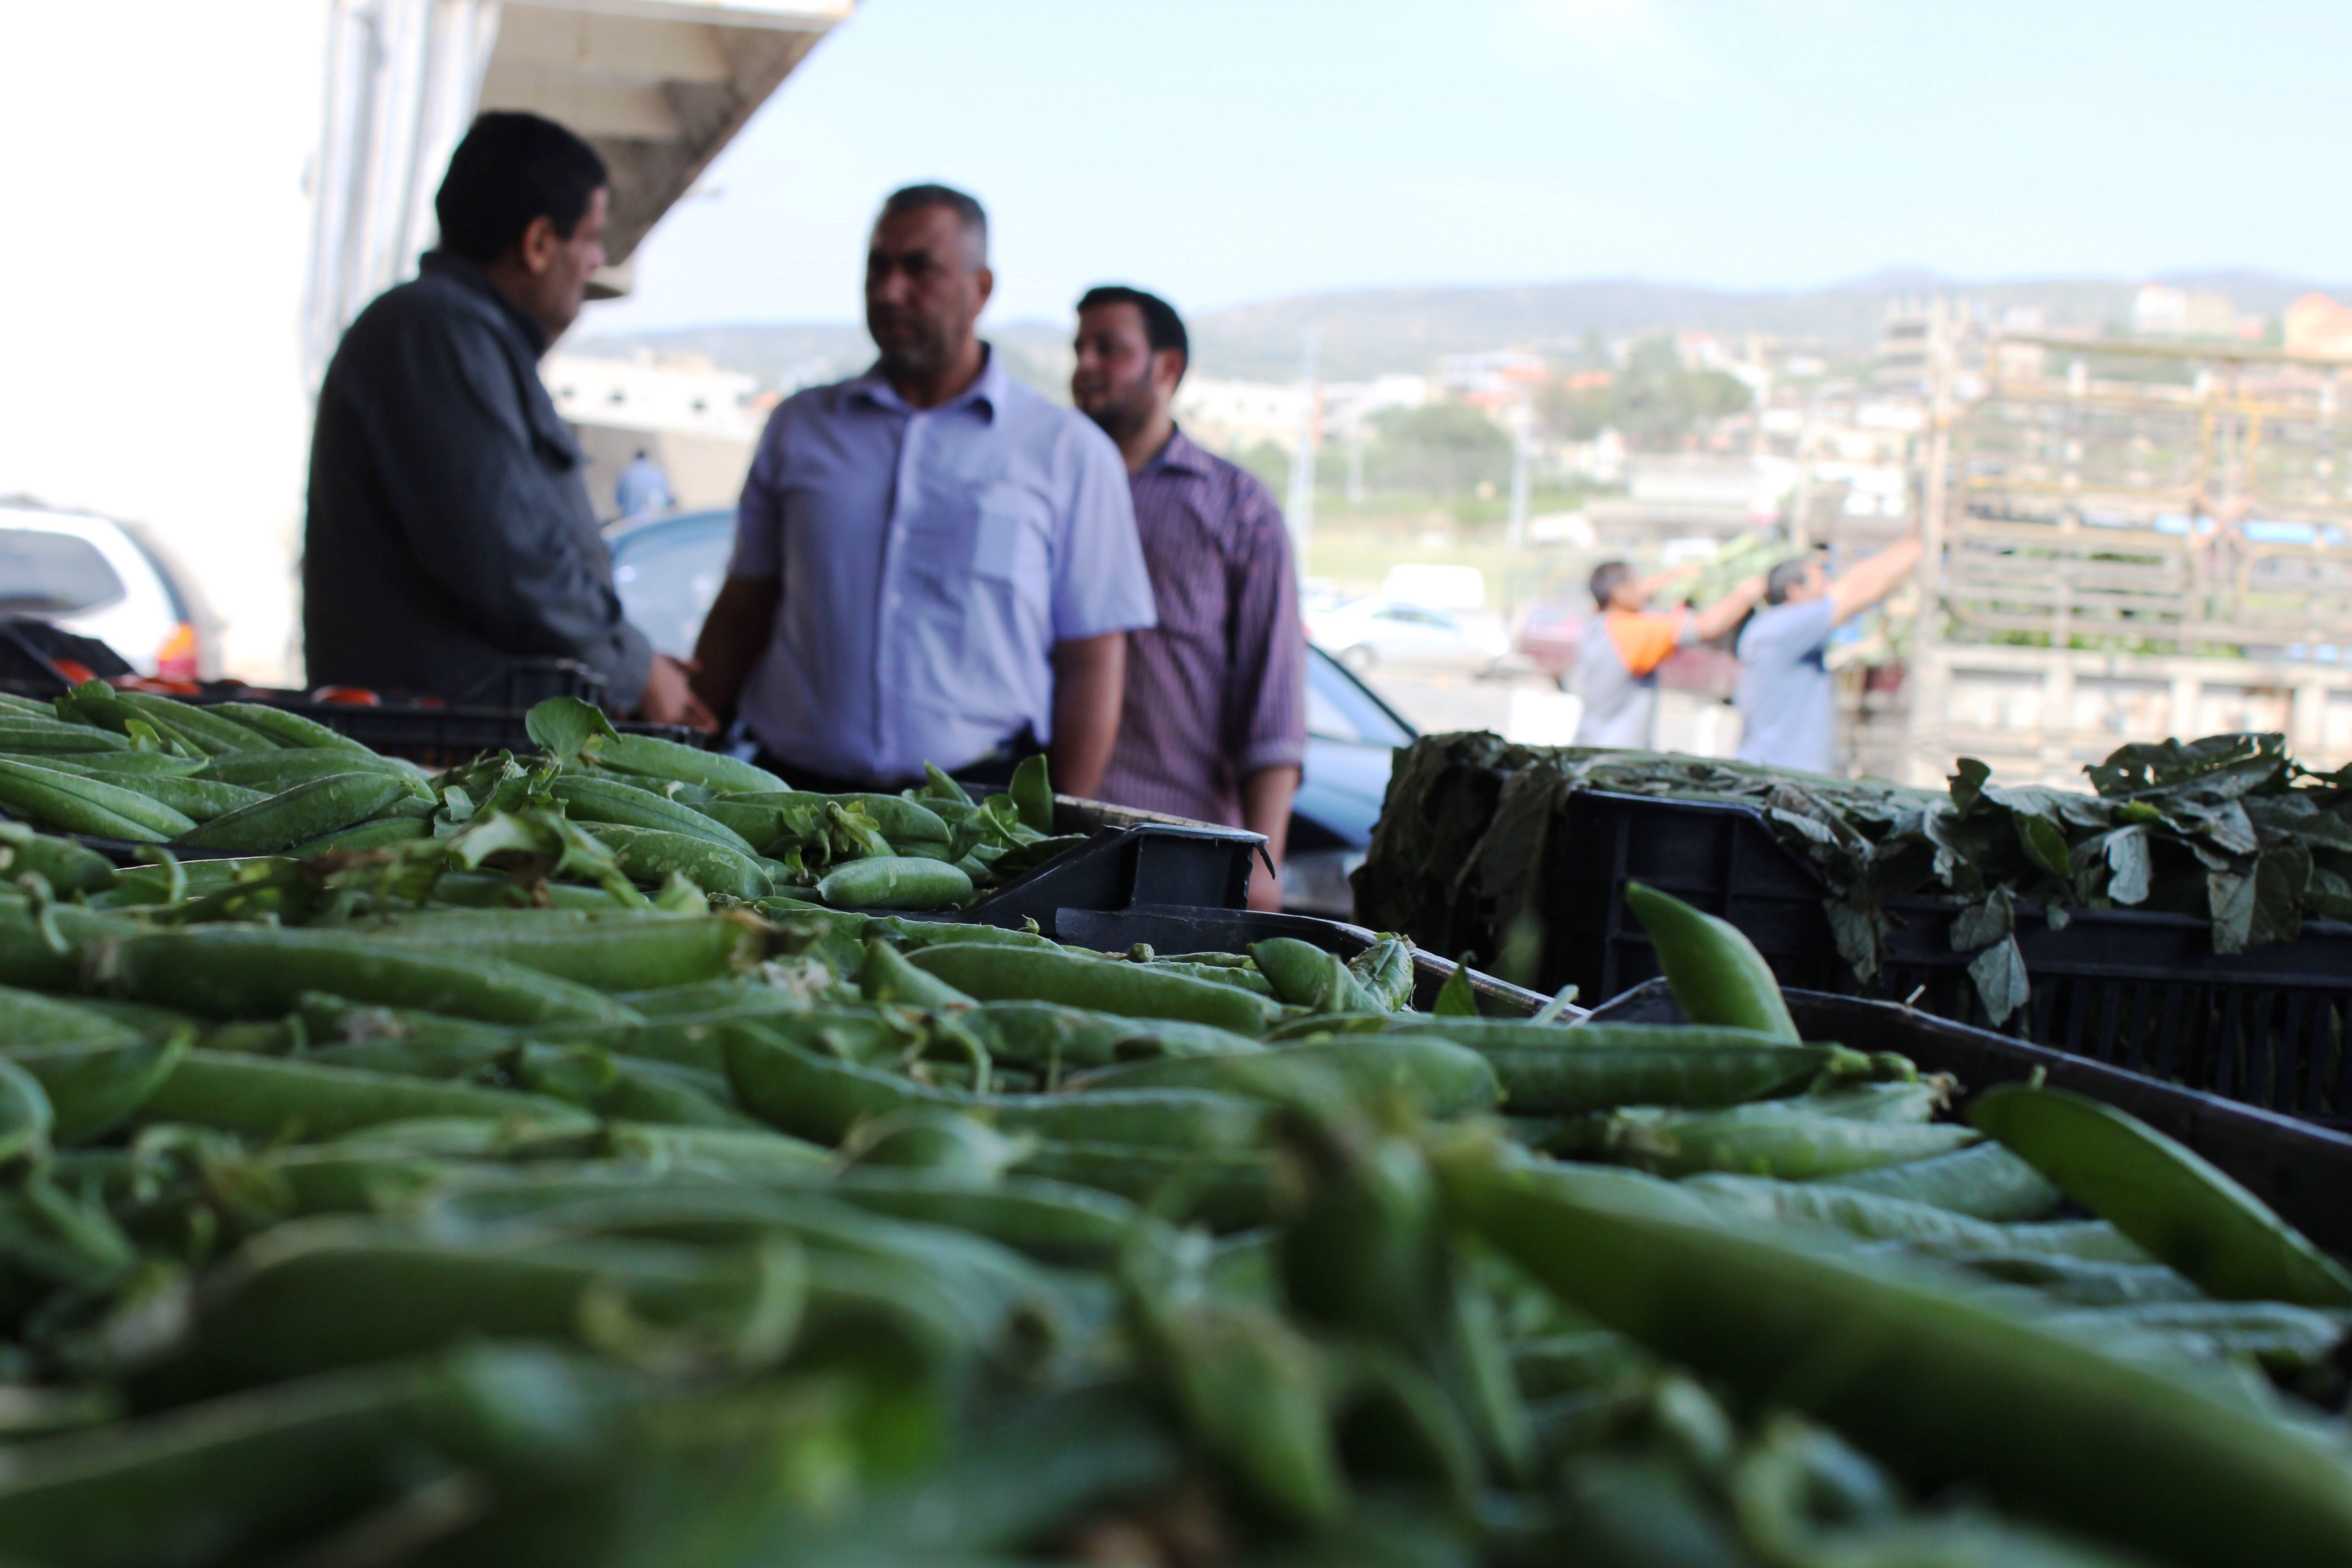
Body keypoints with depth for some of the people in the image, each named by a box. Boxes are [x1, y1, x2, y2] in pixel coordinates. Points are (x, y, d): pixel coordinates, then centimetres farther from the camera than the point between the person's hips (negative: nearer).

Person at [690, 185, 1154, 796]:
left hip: (979, 802, -2)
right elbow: (743, 615, 17)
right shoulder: (799, 426, 15)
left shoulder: (1068, 452, 5)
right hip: (797, 791, 2)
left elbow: (1092, 661, 2)